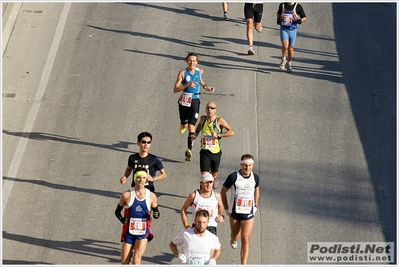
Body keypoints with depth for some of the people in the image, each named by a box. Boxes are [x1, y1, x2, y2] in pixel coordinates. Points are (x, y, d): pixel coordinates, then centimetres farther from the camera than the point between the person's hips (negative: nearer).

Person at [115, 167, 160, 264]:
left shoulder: (151, 196, -3)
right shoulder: (127, 195, -6)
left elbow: (156, 211, 10)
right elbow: (117, 211, 5)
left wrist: (156, 214, -14)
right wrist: (121, 219, -16)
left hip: (143, 233, -1)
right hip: (128, 232, 1)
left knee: (136, 259, -16)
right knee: (124, 262, 6)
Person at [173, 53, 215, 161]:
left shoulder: (200, 71, 1)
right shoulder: (182, 73, -10)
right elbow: (175, 89, -15)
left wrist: (206, 87, 11)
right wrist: (187, 85, -27)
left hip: (194, 101, 0)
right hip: (184, 101, 0)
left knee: (191, 126, -11)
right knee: (184, 124, 17)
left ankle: (189, 149, -16)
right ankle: (183, 124, 56)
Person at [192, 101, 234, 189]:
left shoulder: (219, 120, -13)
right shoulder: (203, 119, 1)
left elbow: (231, 132, -18)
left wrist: (218, 135, -25)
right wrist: (196, 133, 11)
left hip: (216, 152, -1)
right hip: (204, 152, 1)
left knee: (214, 174, 21)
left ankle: (215, 180, 56)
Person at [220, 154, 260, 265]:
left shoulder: (255, 177, -4)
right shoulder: (233, 177, -15)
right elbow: (223, 191, -3)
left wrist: (255, 206, 14)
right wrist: (226, 209, -2)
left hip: (249, 213, 1)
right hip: (234, 212, -1)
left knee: (245, 240, -5)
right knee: (235, 235, 18)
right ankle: (233, 240, 57)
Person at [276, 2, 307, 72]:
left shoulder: (298, 6, -7)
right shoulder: (282, 5, 0)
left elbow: (304, 18, 1)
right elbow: (278, 13, 21)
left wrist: (300, 20, -20)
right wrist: (278, 18, 0)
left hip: (292, 30, 0)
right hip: (283, 29, 0)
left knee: (291, 48, 9)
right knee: (285, 45, -19)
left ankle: (289, 64, 29)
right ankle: (283, 60, 5)